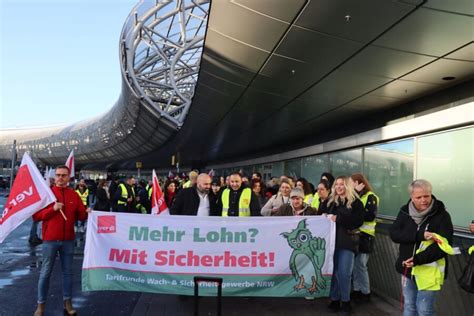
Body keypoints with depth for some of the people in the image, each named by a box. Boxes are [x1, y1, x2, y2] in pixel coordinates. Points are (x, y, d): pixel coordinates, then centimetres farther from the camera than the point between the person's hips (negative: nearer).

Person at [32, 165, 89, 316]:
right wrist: (52, 209, -20)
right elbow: (36, 215, -7)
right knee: (45, 272, 6)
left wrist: (87, 213, -14)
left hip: (68, 240, 3)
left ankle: (67, 302, 19)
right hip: (50, 239, -2)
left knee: (68, 271, 9)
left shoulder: (74, 195, 5)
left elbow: (81, 215, 7)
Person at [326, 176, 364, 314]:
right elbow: (327, 216, 18)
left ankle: (346, 300, 12)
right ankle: (334, 299, 19)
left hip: (347, 241, -4)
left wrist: (338, 218, -19)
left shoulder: (355, 202, -2)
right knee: (333, 271, 7)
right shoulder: (332, 201, 13)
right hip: (333, 240, 4)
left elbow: (358, 220, -13)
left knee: (344, 273, -4)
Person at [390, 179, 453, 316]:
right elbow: (394, 234, -11)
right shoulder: (405, 211, -1)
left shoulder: (442, 215, -12)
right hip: (408, 268, 4)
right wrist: (419, 235, -25)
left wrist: (418, 260, -25)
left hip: (429, 270, -4)